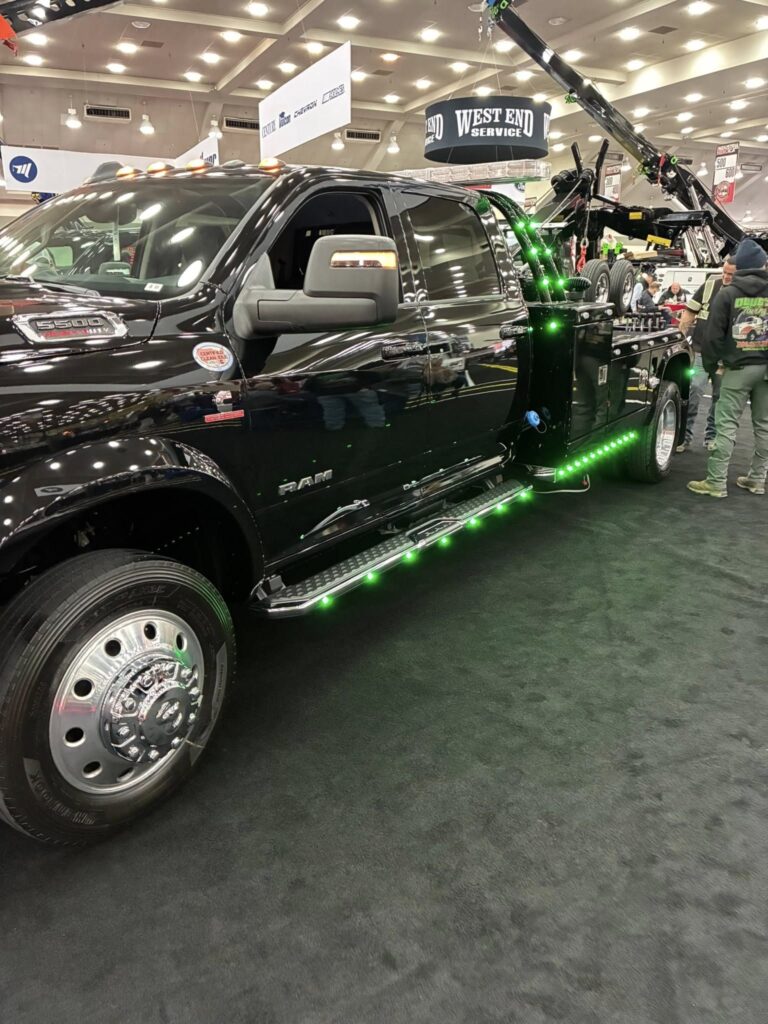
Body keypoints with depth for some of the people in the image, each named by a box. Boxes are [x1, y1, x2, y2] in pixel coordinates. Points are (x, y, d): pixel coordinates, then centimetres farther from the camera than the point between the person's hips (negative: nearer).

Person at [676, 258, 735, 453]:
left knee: (721, 398, 11)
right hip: (701, 352, -1)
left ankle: (711, 436, 24)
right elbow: (690, 311, 5)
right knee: (692, 394, -8)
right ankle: (685, 435, 0)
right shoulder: (709, 286, -1)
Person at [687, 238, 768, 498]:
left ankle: (716, 482, -5)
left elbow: (714, 333, -4)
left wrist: (712, 358, 11)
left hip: (738, 367, -4)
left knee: (727, 425, -4)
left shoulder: (728, 293, -6)